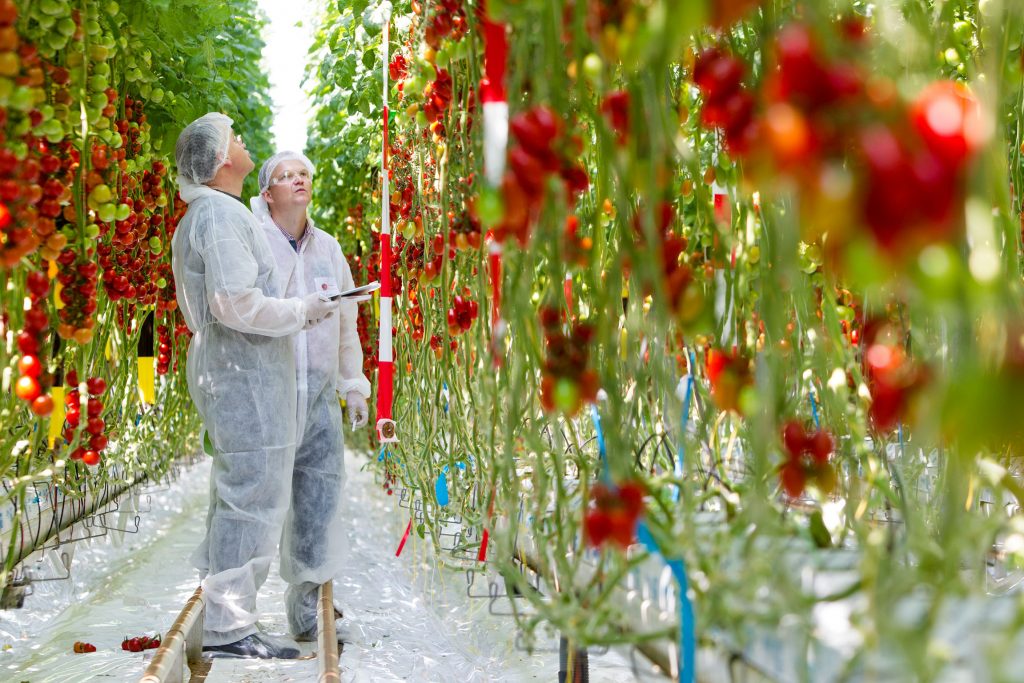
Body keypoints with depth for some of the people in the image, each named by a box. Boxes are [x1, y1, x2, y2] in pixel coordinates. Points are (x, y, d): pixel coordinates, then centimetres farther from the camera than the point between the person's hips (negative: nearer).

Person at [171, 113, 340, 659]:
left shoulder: (195, 219, 20)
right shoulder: (224, 214, -13)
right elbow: (236, 303, -22)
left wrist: (295, 311, 20)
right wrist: (303, 311, -10)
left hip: (217, 367, 11)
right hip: (246, 373, -11)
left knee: (234, 496, 14)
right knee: (253, 496, -9)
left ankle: (219, 616, 21)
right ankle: (228, 626, -7)